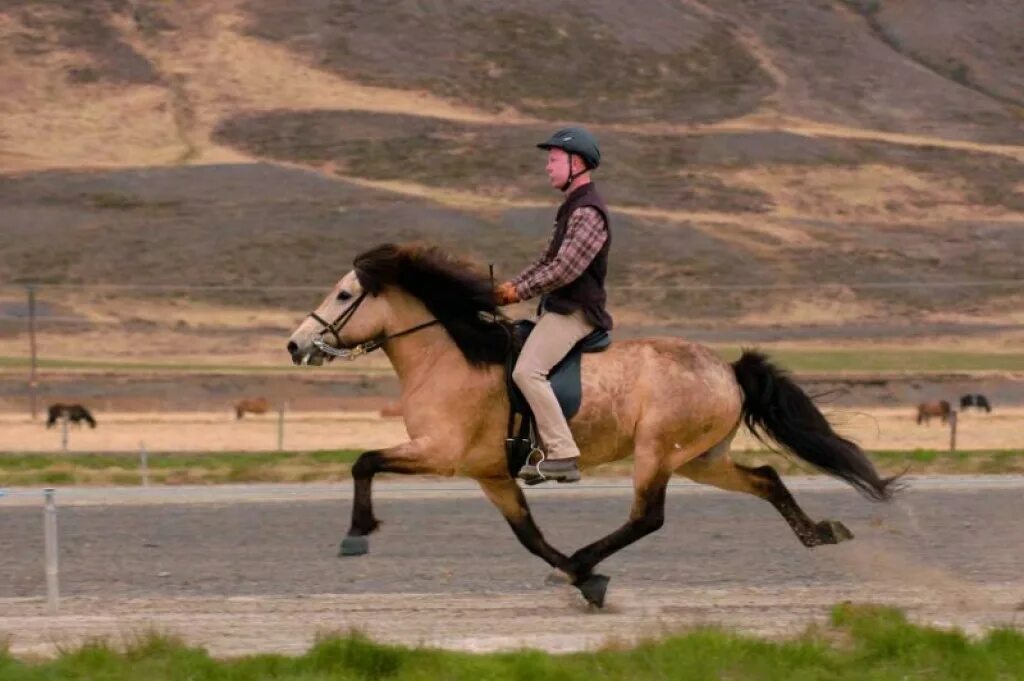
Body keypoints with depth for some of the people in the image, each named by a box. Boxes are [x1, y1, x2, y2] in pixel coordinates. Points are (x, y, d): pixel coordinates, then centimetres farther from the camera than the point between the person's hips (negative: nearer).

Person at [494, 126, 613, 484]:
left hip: (573, 312, -11)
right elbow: (548, 261, 23)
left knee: (527, 371, -24)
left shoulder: (588, 213, -16)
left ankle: (563, 454, -27)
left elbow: (565, 269, -23)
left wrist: (520, 291, -15)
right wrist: (511, 285, 10)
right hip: (559, 308, 11)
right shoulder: (572, 208, 18)